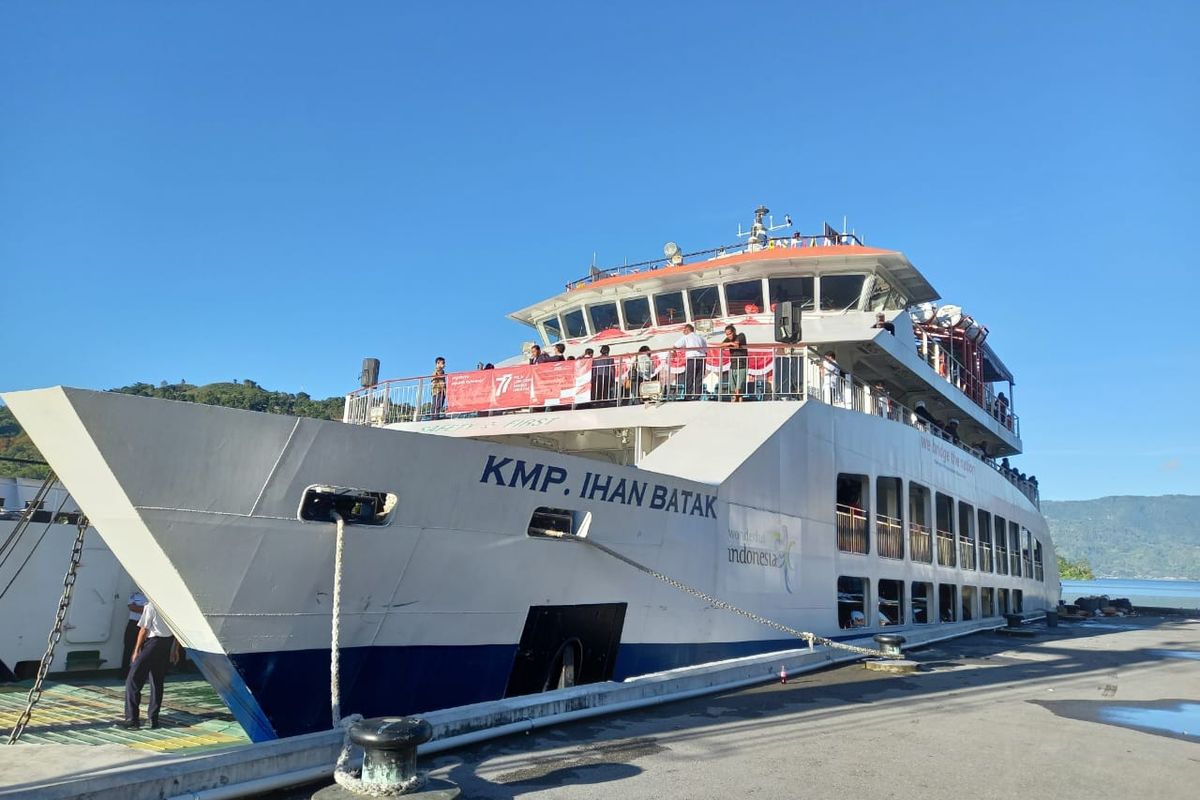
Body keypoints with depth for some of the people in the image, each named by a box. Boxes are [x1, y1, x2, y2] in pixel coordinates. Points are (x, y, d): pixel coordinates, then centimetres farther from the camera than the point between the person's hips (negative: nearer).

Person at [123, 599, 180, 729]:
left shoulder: (151, 606, -11)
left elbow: (144, 630, -10)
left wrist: (136, 650, -1)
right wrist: (175, 650, 18)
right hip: (167, 644, 6)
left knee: (133, 680, 3)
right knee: (157, 682, 15)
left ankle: (132, 718, -1)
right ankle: (153, 718, 16)